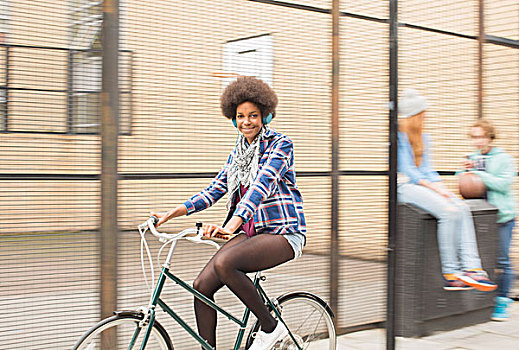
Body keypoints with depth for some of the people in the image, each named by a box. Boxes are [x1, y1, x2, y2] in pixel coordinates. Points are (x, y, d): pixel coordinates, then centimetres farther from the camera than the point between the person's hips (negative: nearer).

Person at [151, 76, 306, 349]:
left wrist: (232, 224, -38)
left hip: (283, 233, -7)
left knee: (224, 263, -31)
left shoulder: (280, 144, -8)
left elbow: (261, 185, -23)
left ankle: (271, 326, -12)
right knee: (202, 285, -11)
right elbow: (214, 190, 12)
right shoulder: (238, 152, 14)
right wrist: (171, 214, -1)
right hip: (250, 231, 7)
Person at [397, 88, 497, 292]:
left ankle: (471, 266, -28)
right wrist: (433, 188, -15)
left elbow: (427, 169, 18)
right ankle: (450, 272, -22)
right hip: (405, 186, -7)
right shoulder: (398, 136, -3)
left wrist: (441, 187, -1)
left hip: (427, 184, 7)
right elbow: (406, 169, -9)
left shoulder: (424, 138, 20)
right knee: (448, 212, -29)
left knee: (461, 208, -19)